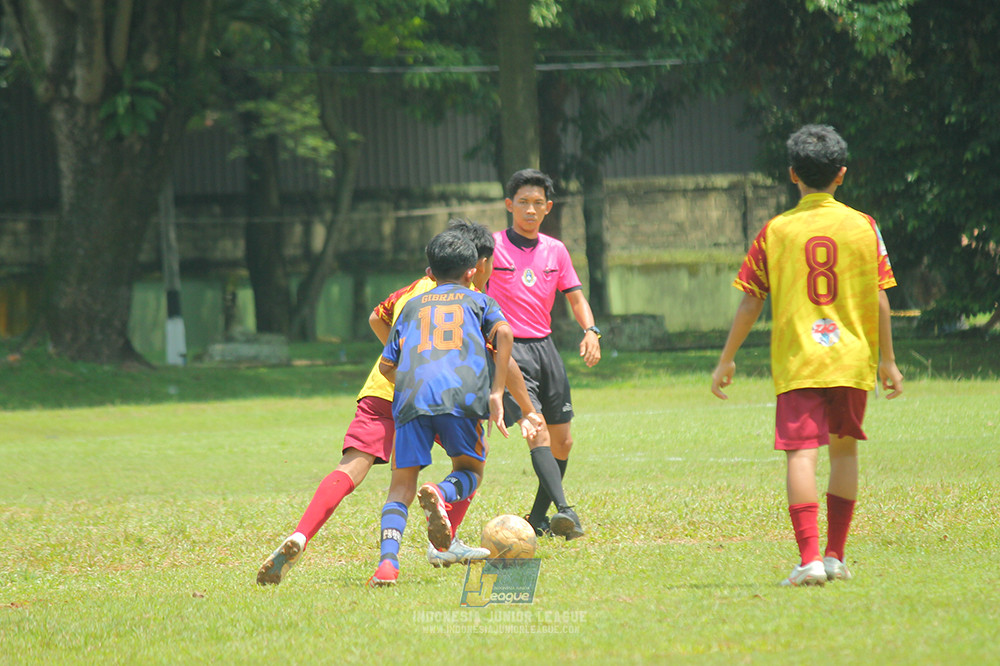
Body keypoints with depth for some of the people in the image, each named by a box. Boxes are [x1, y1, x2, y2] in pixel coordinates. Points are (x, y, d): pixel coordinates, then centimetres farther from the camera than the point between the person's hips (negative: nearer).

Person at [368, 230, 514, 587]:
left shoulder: (412, 306, 31)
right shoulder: (478, 299, 26)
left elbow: (386, 364, 25)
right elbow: (503, 332, 5)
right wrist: (496, 393, 5)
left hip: (411, 395, 1)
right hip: (461, 392, -1)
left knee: (401, 486, 5)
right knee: (469, 468, 18)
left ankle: (388, 559, -20)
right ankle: (442, 493, -18)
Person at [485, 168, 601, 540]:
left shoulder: (556, 251, 11)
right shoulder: (492, 246, -2)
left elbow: (576, 299, 15)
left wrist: (590, 331, -4)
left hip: (545, 348, 6)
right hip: (508, 350, -6)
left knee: (562, 441, 6)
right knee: (538, 430, -22)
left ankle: (538, 518, 22)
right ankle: (563, 509, -33)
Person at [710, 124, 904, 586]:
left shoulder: (775, 231, -1)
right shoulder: (863, 226, 1)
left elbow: (750, 304, 1)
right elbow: (880, 300, 2)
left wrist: (727, 359, 11)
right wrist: (887, 359, 12)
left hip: (796, 359, -2)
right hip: (852, 358, 2)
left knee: (801, 453, -7)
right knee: (844, 449, 17)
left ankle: (809, 558, -20)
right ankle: (835, 555, 19)